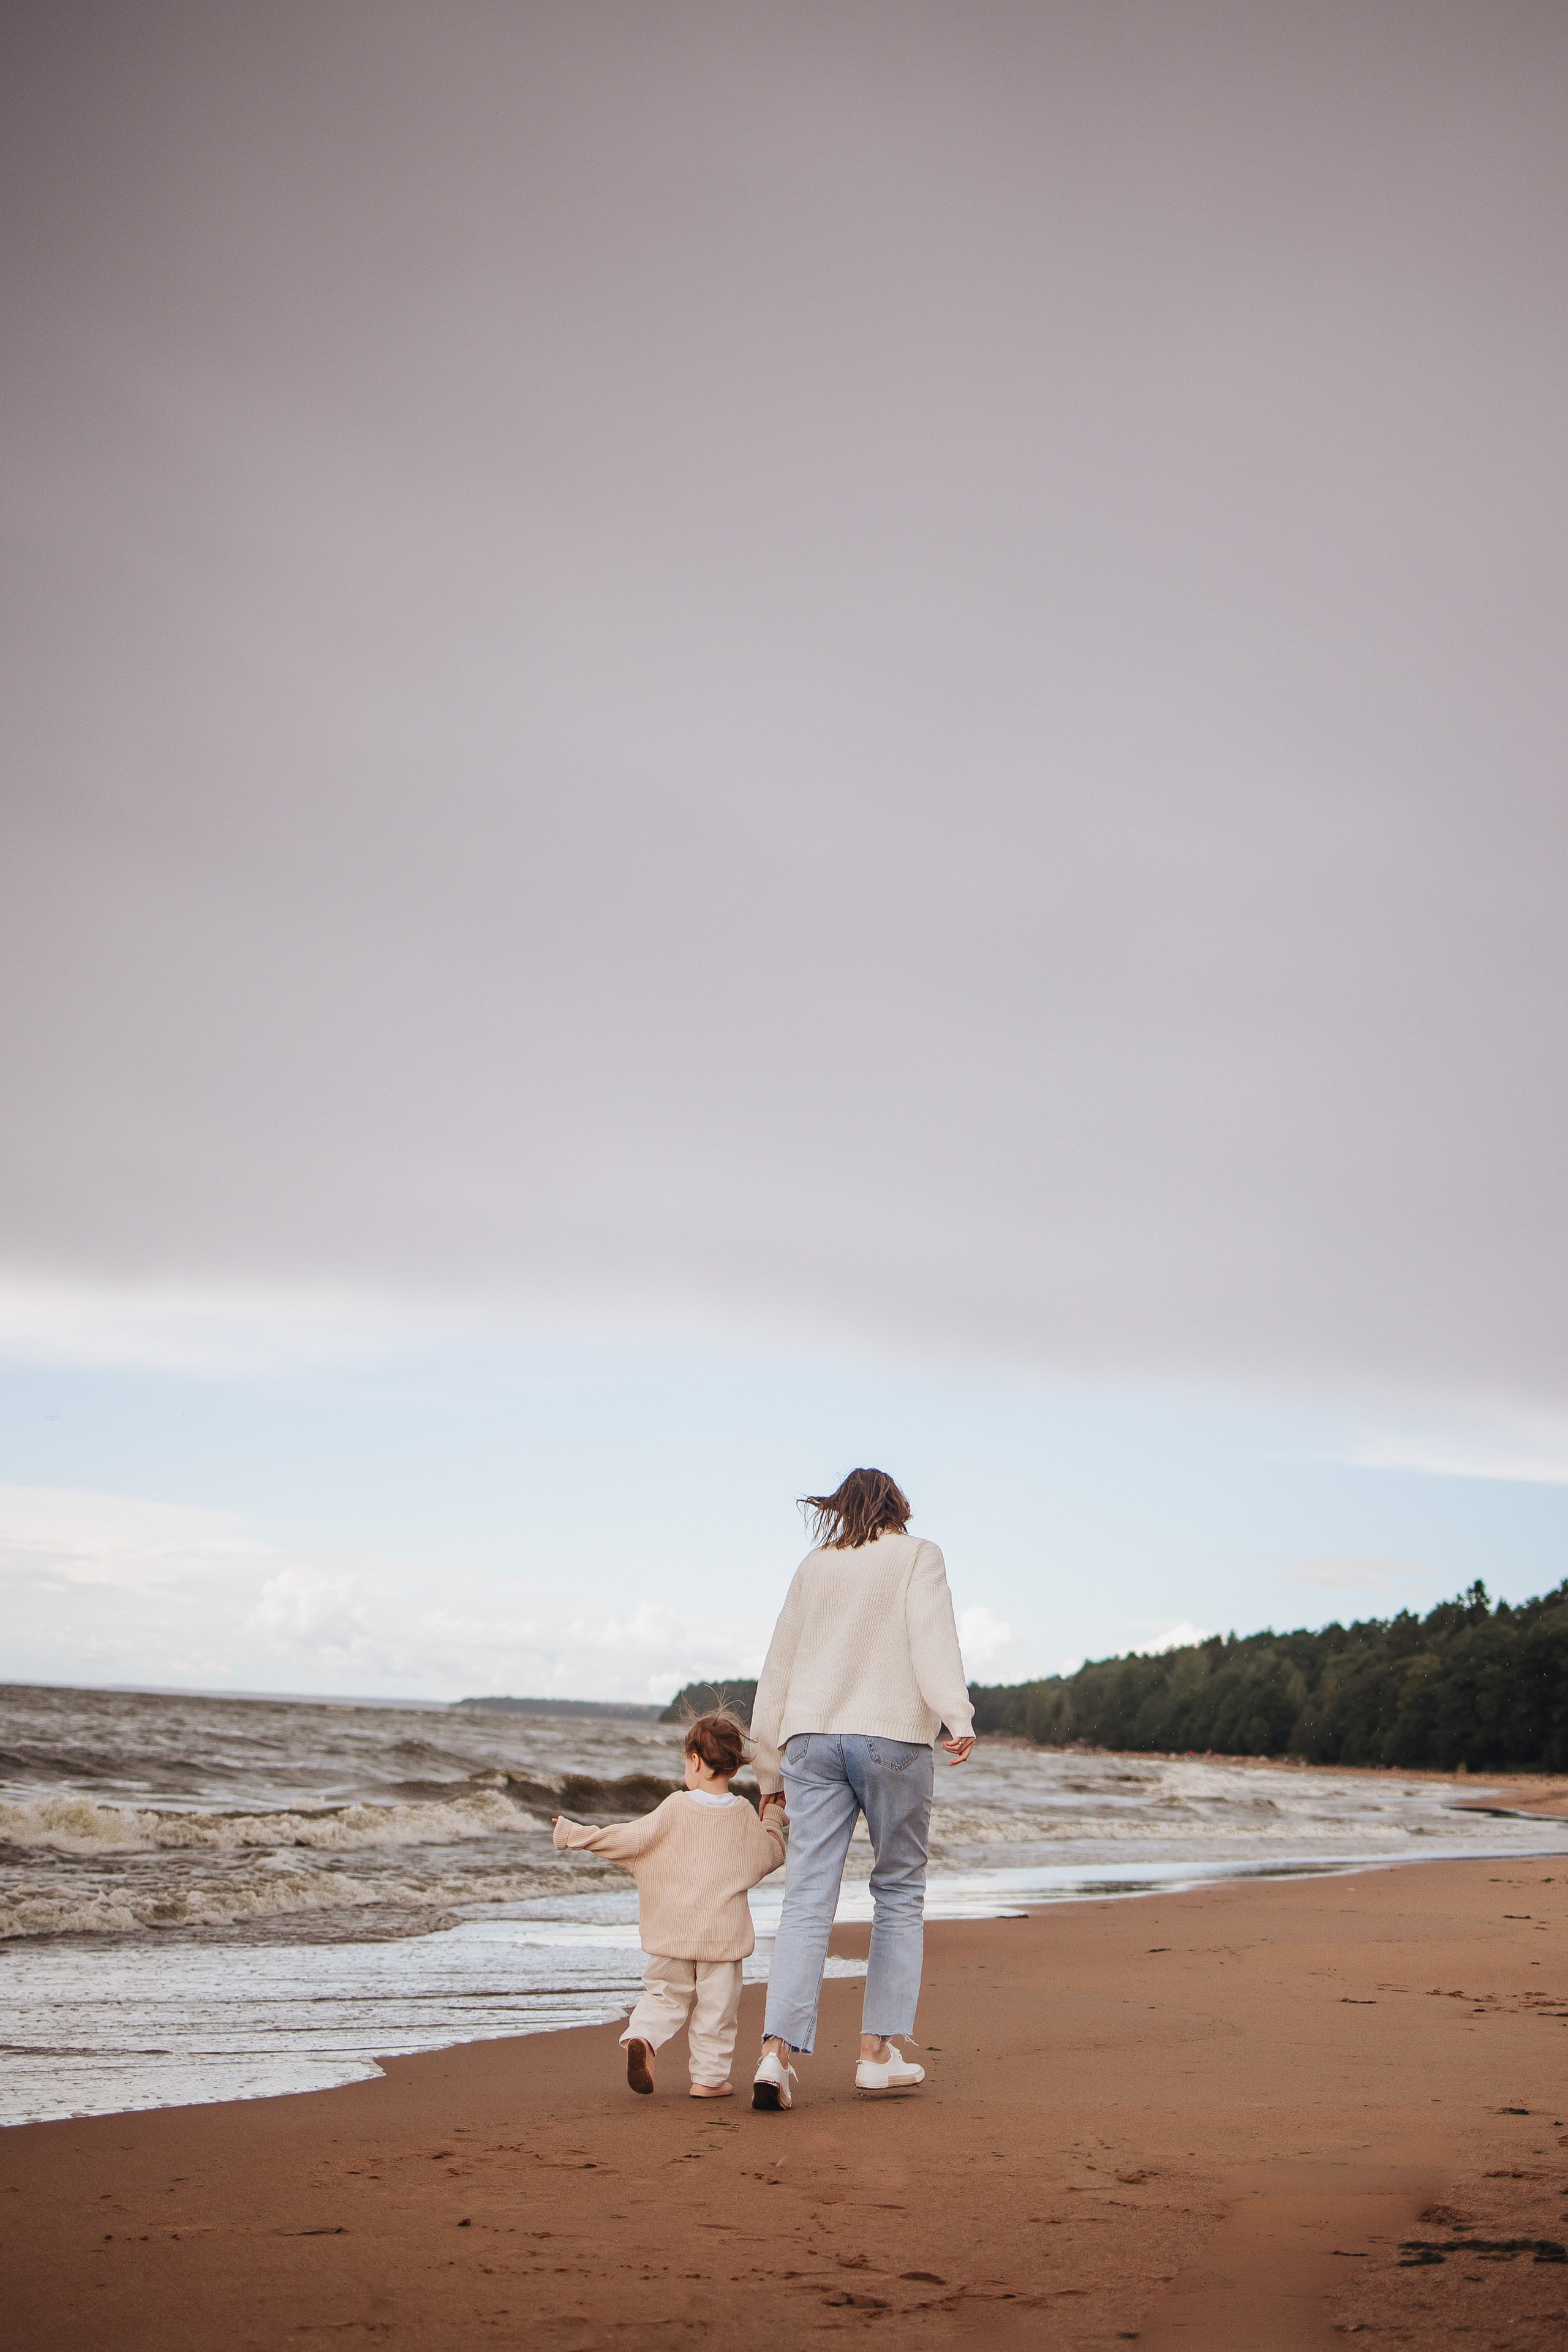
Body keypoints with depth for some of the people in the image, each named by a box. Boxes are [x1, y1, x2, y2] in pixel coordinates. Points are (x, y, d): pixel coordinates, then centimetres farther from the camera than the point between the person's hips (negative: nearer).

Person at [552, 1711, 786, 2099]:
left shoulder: (675, 1809, -8)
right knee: (716, 2005, 9)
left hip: (672, 1932, -1)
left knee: (666, 1994, 13)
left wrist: (574, 1834, -2)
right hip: (724, 1932, 1)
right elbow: (772, 1854, 11)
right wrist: (773, 1820, 29)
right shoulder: (745, 1815, -1)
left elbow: (631, 1838, -9)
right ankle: (709, 2077, 9)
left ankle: (640, 2037, -11)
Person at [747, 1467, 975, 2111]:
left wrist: (770, 1772, 24)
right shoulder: (917, 1556, 7)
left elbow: (778, 1667, 19)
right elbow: (932, 1636, -11)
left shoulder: (814, 1566, 19)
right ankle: (879, 2051, 10)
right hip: (892, 1737, -3)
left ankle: (778, 2051, -15)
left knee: (807, 1900, -2)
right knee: (900, 1892, 11)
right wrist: (958, 1718, -23)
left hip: (811, 1737, 3)